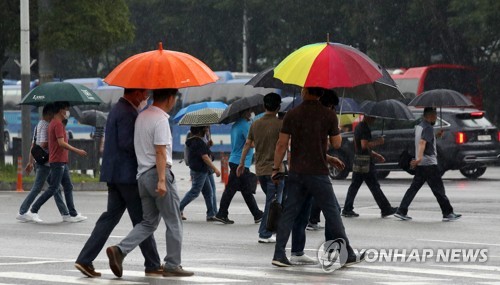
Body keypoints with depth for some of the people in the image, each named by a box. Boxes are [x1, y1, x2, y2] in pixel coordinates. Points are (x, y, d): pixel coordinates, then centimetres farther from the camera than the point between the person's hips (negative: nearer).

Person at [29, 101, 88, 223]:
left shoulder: (54, 123, 16)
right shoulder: (58, 124, -16)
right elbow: (61, 143, -24)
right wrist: (77, 151, -21)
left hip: (62, 162, 11)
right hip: (58, 162, -11)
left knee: (68, 187, 9)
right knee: (53, 188, -7)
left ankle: (73, 214, 9)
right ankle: (34, 210, -2)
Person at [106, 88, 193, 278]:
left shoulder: (142, 116, 14)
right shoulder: (161, 120, -13)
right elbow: (160, 152, -19)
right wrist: (161, 180, -22)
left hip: (142, 175, 8)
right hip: (158, 172, -8)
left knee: (148, 222, 11)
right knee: (173, 222, 4)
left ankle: (120, 250, -7)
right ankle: (172, 265, 6)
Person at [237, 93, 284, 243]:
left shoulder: (255, 124, 7)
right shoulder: (280, 124, -10)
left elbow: (247, 144, 12)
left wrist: (241, 163, 20)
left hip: (260, 169, 6)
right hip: (274, 168, -6)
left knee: (271, 199, 19)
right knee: (273, 201, -1)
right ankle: (264, 234, -3)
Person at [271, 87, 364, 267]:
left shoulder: (292, 115, 1)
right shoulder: (329, 115, -5)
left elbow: (282, 144, 0)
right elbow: (336, 144, 2)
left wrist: (276, 168, 9)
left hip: (296, 172, 3)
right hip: (318, 172, -3)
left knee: (289, 213, 6)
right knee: (332, 213, 5)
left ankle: (279, 254, 0)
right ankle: (346, 255, 9)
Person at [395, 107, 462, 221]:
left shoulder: (419, 126, 14)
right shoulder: (428, 128, -15)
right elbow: (422, 142, -30)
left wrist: (436, 135, 22)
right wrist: (420, 158, -42)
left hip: (421, 165, 9)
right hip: (429, 164, -9)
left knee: (414, 188, 8)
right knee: (439, 190, -3)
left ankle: (401, 211, 3)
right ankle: (448, 213, 2)